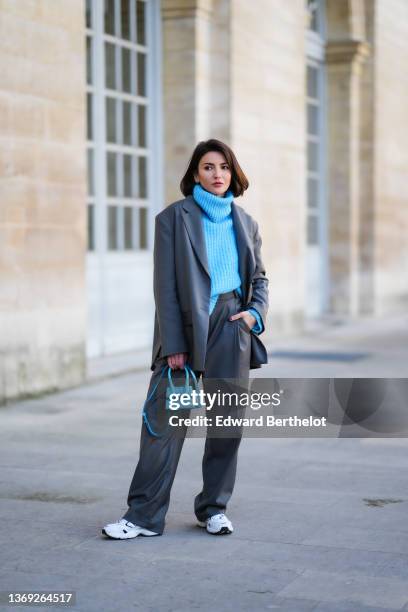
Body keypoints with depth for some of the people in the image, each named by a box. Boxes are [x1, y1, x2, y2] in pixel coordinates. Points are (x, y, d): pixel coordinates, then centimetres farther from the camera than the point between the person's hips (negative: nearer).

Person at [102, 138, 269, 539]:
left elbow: (258, 277, 21)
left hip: (231, 328, 3)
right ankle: (144, 516, 0)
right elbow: (166, 284, -3)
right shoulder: (174, 217, 2)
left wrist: (256, 312, 0)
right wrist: (173, 344, -9)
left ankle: (214, 508, 19)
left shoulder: (244, 223, 13)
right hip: (185, 328, -3)